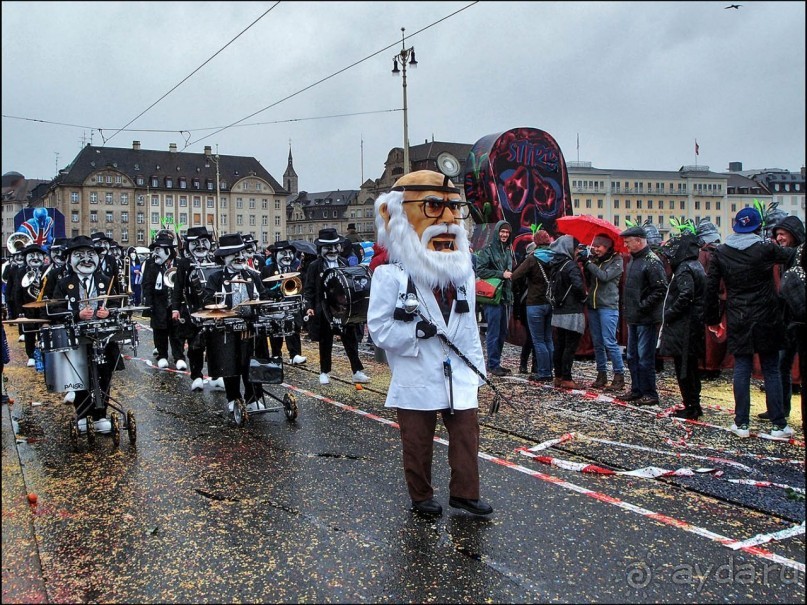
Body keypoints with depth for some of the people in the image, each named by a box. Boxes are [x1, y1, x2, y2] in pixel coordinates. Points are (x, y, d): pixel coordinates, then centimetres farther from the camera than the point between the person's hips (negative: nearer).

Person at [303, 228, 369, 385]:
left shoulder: (344, 263, 6)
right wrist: (308, 306, -14)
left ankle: (357, 372, 10)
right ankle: (324, 373, 20)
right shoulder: (315, 266, -4)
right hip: (324, 310, -3)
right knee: (325, 343, 8)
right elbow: (308, 289, -2)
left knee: (351, 340, 5)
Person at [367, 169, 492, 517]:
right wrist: (416, 331, -25)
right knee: (418, 442, 9)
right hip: (416, 379, -4)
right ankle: (421, 497, 26)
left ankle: (465, 493, 21)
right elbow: (379, 327, -12)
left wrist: (477, 367, 12)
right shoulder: (391, 276, -11)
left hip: (459, 375, 5)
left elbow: (469, 328, 12)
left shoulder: (463, 273, 7)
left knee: (466, 434, 7)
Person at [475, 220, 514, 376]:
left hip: (506, 297, 8)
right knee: (494, 333, -5)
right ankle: (493, 364, 2)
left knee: (503, 332, 11)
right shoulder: (487, 250, -5)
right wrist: (501, 274, -15)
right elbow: (480, 271, -13)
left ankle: (496, 362, 20)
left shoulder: (508, 250, 18)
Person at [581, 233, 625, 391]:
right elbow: (588, 282, 11)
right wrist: (584, 266, -3)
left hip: (608, 306, -6)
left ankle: (619, 375, -4)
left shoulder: (616, 260, -3)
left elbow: (605, 276, -17)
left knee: (609, 342, -11)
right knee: (597, 343, 9)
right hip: (592, 305, 6)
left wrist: (588, 263, -13)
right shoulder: (593, 259, 13)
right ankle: (601, 375, 17)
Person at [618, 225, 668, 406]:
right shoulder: (633, 259, 14)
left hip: (647, 319, -10)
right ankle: (636, 390, 25)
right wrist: (629, 309, 15)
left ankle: (650, 394, 6)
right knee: (632, 357, 15)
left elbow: (661, 289, -20)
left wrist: (643, 306, -18)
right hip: (633, 317, 10)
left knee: (645, 358, -4)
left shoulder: (652, 261, -15)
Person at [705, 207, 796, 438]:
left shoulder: (721, 253, 0)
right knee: (771, 371, 6)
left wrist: (713, 317, 10)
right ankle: (779, 425, 10)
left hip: (737, 322, 2)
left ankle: (741, 424, 9)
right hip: (766, 321, -2)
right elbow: (792, 255, 5)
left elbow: (711, 287, 2)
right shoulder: (766, 248, -9)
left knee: (741, 370, 7)